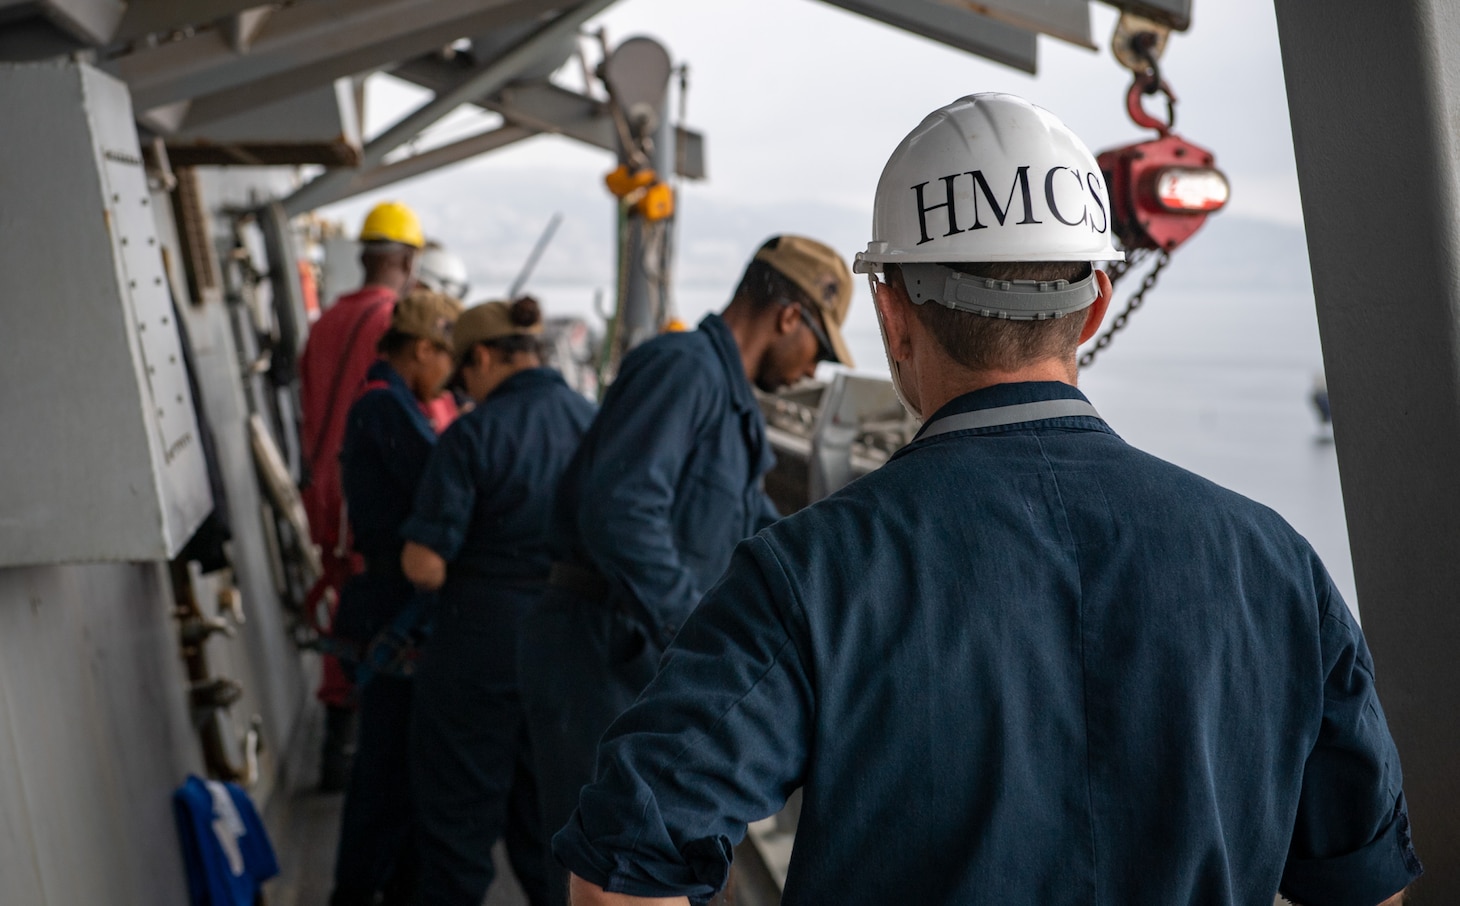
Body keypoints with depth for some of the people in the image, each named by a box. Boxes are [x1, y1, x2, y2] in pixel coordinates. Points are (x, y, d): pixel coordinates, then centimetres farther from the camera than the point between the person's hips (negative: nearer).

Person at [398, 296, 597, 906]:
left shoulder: (473, 434, -16)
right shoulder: (594, 423, -1)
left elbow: (425, 566, -19)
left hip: (483, 645, -5)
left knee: (459, 813, 10)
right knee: (548, 812, 19)